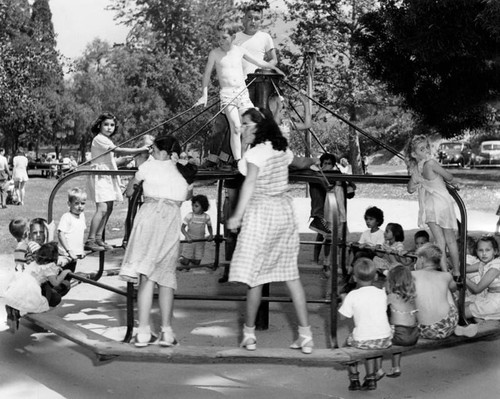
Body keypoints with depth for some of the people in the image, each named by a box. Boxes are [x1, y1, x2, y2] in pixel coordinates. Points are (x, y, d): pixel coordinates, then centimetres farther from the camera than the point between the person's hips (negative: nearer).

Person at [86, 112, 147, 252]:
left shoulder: (107, 140, 19)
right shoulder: (99, 139, -12)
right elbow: (118, 150, -22)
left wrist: (122, 161, 7)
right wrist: (140, 150, -23)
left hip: (109, 176, 10)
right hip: (100, 177, -10)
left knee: (108, 209, 9)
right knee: (102, 209, -16)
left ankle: (99, 238, 15)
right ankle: (90, 241, -15)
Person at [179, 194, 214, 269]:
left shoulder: (206, 217, -5)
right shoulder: (189, 216, -13)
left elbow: (209, 226, 13)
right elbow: (182, 228, -12)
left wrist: (211, 234, -4)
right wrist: (187, 236, -27)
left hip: (200, 242, 2)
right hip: (189, 241, -2)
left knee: (197, 263, 8)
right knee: (185, 263, -1)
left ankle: (190, 259, 40)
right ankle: (182, 258, 32)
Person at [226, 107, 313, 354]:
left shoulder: (256, 151, -12)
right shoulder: (282, 149, 11)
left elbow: (250, 183, -20)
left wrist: (237, 215, -22)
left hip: (260, 211, -7)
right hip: (284, 207, 7)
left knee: (253, 271, 2)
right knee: (290, 273, 8)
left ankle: (249, 333, 10)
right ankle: (305, 335, 8)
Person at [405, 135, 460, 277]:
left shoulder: (414, 168, -3)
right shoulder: (431, 163, -22)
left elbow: (410, 189, 10)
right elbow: (450, 178, -11)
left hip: (429, 207, 5)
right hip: (443, 203, -5)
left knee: (439, 242, 11)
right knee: (450, 240, 11)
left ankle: (444, 273, 10)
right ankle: (456, 273, 19)